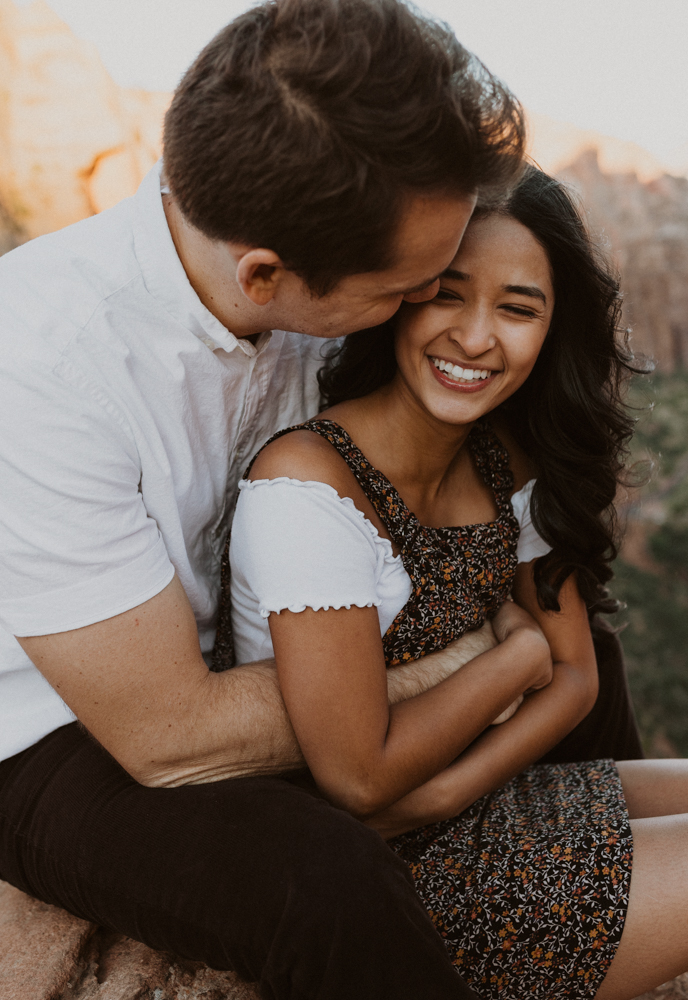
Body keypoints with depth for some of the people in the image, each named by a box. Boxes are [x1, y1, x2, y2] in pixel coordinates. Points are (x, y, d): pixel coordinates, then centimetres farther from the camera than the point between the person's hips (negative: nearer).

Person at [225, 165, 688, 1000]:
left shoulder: (507, 462, -3)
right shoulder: (307, 485, -26)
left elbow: (574, 676, 1)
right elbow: (359, 778, -23)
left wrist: (445, 789, -15)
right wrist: (518, 655, -11)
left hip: (482, 805, 7)